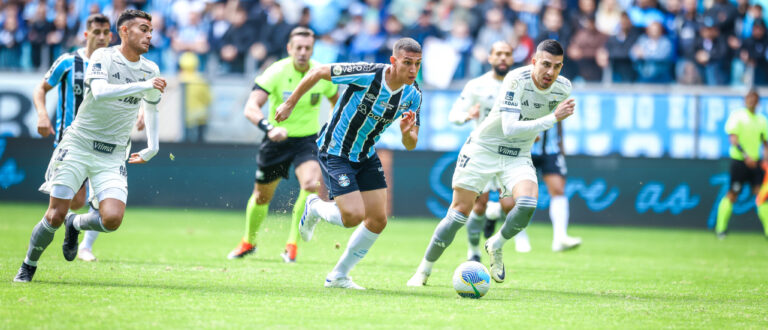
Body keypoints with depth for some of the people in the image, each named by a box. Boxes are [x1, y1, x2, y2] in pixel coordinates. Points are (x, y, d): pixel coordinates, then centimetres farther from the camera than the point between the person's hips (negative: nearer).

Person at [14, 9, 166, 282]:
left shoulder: (150, 70, 6)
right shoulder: (103, 57, -10)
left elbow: (151, 106, 25)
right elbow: (100, 92, -29)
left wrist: (152, 149, 23)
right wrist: (144, 85, -34)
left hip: (113, 157, 4)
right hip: (78, 145, -3)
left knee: (112, 219, -17)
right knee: (55, 216, -7)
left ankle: (74, 224, 16)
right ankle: (28, 266, 19)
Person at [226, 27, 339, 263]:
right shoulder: (276, 72, -19)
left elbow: (335, 99, 14)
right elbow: (251, 108, -28)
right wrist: (270, 128, -46)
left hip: (307, 139, 1)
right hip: (278, 139, -1)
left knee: (311, 184, -27)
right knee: (262, 195, 12)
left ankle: (292, 244, -13)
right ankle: (248, 242, 41)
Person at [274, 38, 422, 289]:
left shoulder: (413, 94, -9)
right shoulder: (367, 75, -27)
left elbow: (410, 145, -3)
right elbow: (318, 72, -14)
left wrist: (407, 133, -27)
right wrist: (290, 104, -6)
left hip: (366, 155, 7)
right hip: (335, 153, -6)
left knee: (378, 220, 1)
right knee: (353, 216, -18)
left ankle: (338, 276, 18)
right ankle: (315, 208, 17)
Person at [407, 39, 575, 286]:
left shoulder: (563, 88, -9)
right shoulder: (516, 80, -27)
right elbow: (509, 128, -36)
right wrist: (553, 119, -40)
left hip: (518, 156, 4)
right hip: (483, 148, -4)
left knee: (527, 203, -24)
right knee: (460, 212, -5)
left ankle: (496, 246, 5)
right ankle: (423, 271, 13)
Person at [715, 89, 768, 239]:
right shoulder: (737, 116, -4)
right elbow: (733, 138, -13)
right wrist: (745, 155, -24)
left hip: (755, 162, 5)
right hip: (739, 160, -5)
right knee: (732, 195, -3)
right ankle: (720, 228, 9)